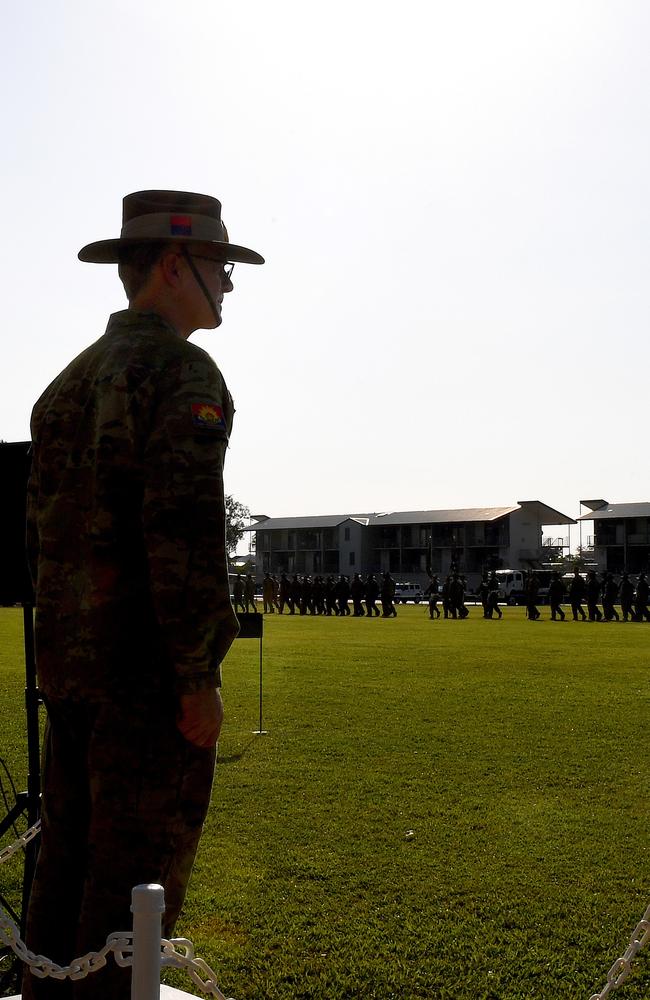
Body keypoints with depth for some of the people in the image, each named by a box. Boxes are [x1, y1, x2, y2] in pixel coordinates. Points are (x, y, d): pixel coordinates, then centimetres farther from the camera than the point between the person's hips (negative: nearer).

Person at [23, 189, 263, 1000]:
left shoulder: (71, 380, 14)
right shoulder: (183, 374, -13)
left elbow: (45, 530, 15)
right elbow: (184, 532, -23)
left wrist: (63, 654, 19)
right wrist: (200, 680, -18)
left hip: (72, 660, 9)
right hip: (151, 671, -8)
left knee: (73, 854, 16)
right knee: (140, 870, 2)